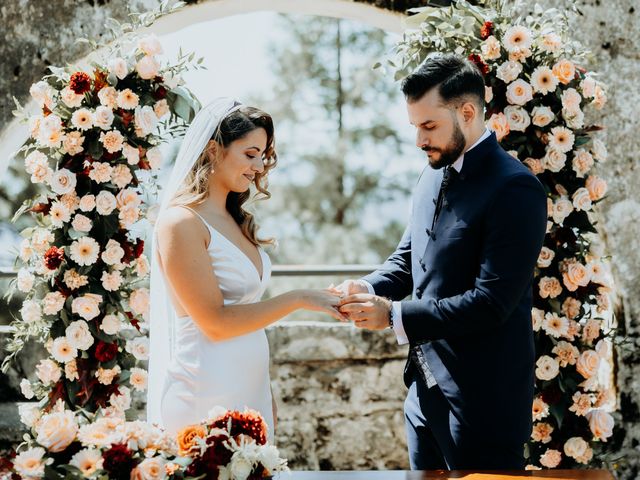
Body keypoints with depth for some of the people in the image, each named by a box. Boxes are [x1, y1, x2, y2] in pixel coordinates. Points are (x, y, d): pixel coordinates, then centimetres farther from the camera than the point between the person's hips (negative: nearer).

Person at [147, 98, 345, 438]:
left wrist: (267, 396, 14)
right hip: (204, 401, -8)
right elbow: (215, 322, -17)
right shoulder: (181, 222, -13)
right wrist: (299, 299, -14)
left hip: (250, 395, 8)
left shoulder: (237, 221, 12)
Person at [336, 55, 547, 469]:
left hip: (482, 400, -8)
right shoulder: (435, 175, 9)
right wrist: (368, 289, -5)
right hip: (426, 388, 8)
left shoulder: (514, 189, -18)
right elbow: (407, 259, 17)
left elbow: (490, 302, -23)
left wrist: (395, 315, -20)